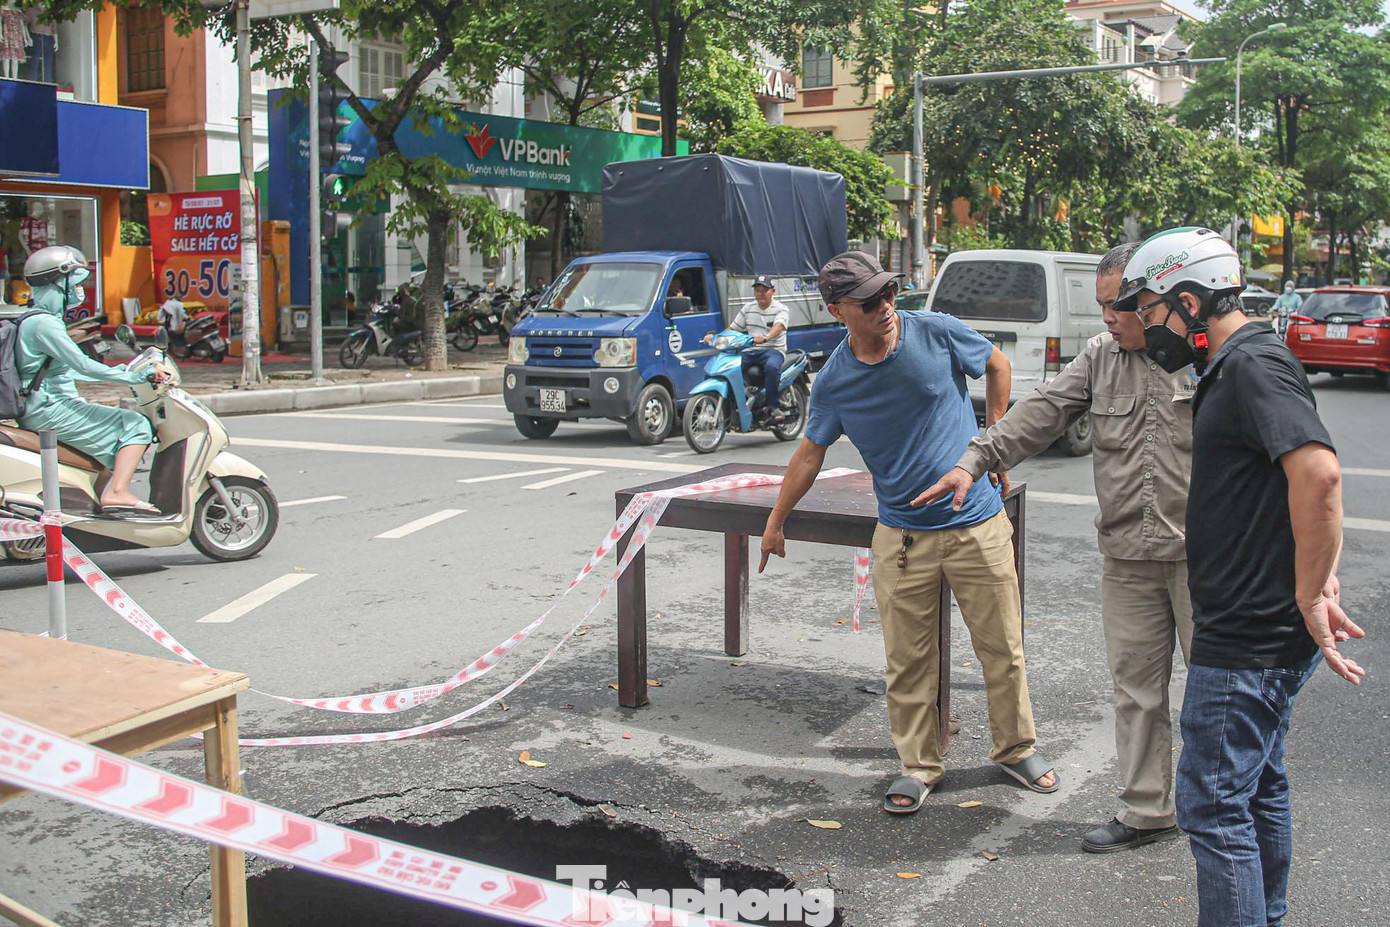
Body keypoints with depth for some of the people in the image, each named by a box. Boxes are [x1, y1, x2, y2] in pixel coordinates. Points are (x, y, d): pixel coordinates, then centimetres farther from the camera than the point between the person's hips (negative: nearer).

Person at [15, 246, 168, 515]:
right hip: (50, 410, -11)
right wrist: (135, 376, -20)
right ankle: (117, 493, -25)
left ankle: (102, 493, 13)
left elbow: (69, 370, 24)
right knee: (135, 425, -15)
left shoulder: (39, 319, 19)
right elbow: (82, 365, -23)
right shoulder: (43, 323, -15)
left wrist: (120, 372, 22)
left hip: (43, 409, 11)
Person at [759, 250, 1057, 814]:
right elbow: (811, 452, 10)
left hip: (977, 525, 0)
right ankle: (918, 766, 21)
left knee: (1003, 648, 9)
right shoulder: (834, 381, -4)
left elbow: (997, 365, 12)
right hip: (901, 536, 0)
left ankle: (1016, 749, 29)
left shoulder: (937, 333, -7)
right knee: (908, 661, 4)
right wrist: (775, 522, 16)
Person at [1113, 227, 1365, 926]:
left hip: (1247, 636, -11)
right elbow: (1309, 481, 19)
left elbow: (1319, 471, -31)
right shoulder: (1236, 366, 15)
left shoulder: (1253, 366, -18)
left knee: (1213, 806, -4)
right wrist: (1322, 585, 8)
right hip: (1258, 630, 11)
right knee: (1259, 789, 22)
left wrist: (1311, 596, -24)